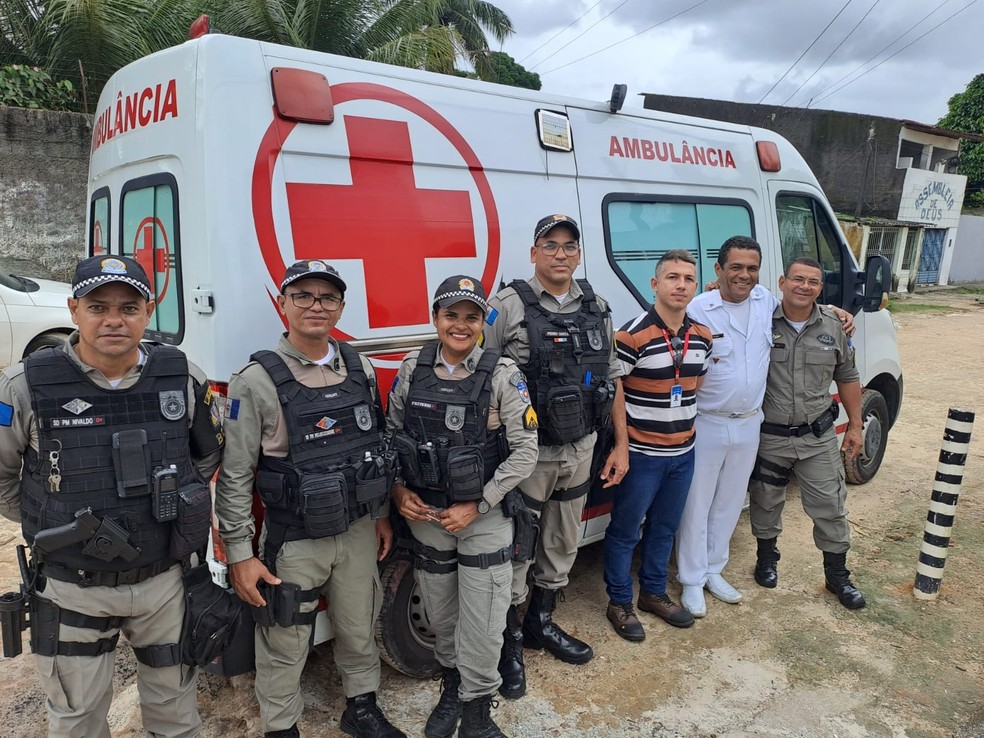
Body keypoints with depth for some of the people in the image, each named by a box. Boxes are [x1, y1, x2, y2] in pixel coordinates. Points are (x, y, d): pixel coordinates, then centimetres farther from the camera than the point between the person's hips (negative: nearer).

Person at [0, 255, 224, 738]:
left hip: (165, 579, 2)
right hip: (73, 591, -1)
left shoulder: (183, 378, -7)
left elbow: (208, 454, 10)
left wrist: (171, 508, 7)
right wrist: (50, 524, 0)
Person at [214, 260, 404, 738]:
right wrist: (239, 554, -11)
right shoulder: (257, 381, -13)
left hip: (359, 531, 5)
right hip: (294, 541, -4)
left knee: (359, 629, 21)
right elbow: (234, 476, -11)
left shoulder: (360, 368, 1)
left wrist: (382, 515, 12)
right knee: (285, 645, 11)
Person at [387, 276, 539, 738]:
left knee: (482, 628, 3)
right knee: (440, 617, 18)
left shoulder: (502, 374, -12)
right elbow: (390, 434, 8)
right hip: (425, 515, 3)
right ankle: (450, 691, 43)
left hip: (484, 519, -2)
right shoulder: (412, 369, -3)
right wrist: (399, 492, -5)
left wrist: (476, 507, -14)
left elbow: (525, 450, -12)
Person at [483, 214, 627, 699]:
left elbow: (612, 379, 11)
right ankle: (510, 643, 27)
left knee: (562, 546, 20)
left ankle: (541, 623, 41)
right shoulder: (508, 307, -11)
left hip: (580, 451, 6)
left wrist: (621, 445, 9)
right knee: (516, 552, 6)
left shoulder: (596, 308, 6)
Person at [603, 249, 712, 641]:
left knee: (664, 528, 21)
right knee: (625, 531, 9)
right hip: (641, 454, -6)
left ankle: (654, 593, 39)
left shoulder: (703, 336, 3)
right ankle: (619, 603, 26)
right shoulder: (633, 336, -18)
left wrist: (686, 423, 13)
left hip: (684, 453, 7)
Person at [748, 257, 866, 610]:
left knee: (831, 506, 10)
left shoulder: (833, 327, 0)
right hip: (769, 436, -2)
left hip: (819, 436, 2)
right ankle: (766, 557, 40)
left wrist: (855, 425, 10)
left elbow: (847, 378, 10)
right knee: (766, 502, 16)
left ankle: (837, 574, 29)